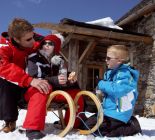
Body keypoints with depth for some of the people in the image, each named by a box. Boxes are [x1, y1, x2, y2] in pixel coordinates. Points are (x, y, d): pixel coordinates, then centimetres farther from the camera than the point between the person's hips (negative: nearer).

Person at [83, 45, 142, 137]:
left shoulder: (125, 74, -19)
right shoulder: (112, 72, 9)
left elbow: (116, 90, -33)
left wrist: (102, 84, -16)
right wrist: (102, 87, 1)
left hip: (117, 114, -10)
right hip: (110, 110, 10)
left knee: (90, 127, -14)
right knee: (90, 121, 19)